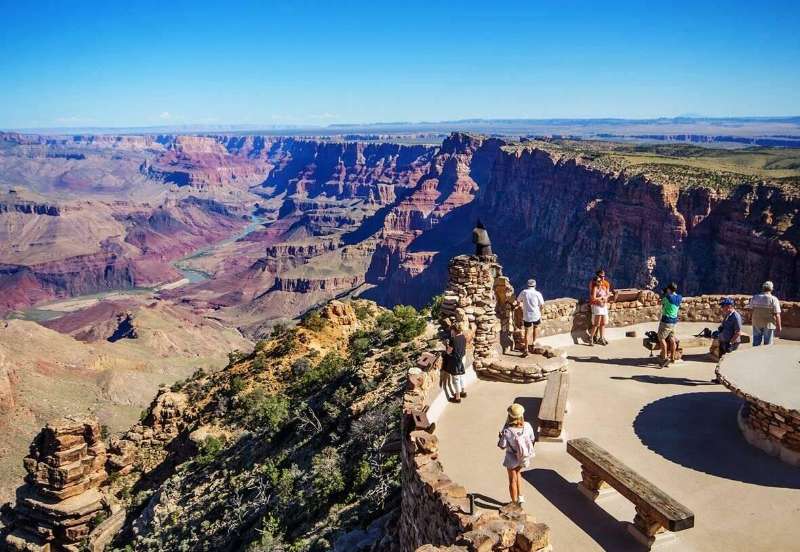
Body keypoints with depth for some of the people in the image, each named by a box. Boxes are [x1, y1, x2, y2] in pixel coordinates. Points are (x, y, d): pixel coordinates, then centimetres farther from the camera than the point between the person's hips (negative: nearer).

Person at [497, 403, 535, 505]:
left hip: (512, 458, -3)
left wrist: (500, 437, 1)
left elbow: (502, 446, -18)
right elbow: (532, 439, -4)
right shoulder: (527, 426, -20)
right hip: (524, 458, 4)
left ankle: (515, 504, 32)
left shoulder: (507, 431, -30)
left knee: (512, 480, 18)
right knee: (517, 473, 33)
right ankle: (519, 496, 35)